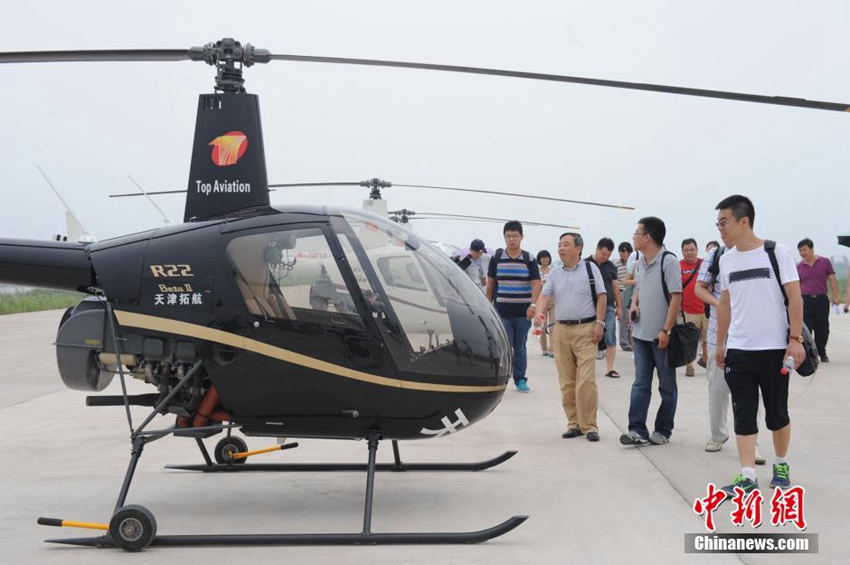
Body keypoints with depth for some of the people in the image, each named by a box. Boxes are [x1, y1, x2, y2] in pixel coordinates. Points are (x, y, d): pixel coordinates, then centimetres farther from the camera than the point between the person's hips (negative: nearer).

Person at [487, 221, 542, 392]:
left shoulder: (529, 259, 2)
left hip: (523, 312, 1)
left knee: (520, 348, 11)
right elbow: (490, 283, 10)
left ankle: (520, 379, 22)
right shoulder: (497, 257, 4)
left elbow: (536, 283, -5)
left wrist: (533, 304, -19)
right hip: (502, 312, -1)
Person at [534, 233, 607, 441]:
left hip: (586, 330, -4)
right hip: (561, 330, 4)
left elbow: (601, 296, 0)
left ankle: (589, 425, -1)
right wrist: (539, 312, -19)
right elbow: (545, 295, 2)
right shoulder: (555, 274, 11)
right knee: (566, 382, 6)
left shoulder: (590, 268, 1)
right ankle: (574, 423, 15)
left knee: (586, 381, -9)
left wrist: (599, 323, -7)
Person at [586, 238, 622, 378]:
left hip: (609, 307, 3)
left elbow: (615, 287, 15)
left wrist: (619, 306, 13)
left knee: (610, 339, -1)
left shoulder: (610, 266, 10)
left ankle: (610, 369, 3)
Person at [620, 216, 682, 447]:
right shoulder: (640, 261, 9)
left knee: (667, 386, 8)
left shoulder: (668, 261, -13)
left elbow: (676, 296, -15)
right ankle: (637, 430, 6)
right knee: (640, 384, 5)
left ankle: (663, 431, 17)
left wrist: (666, 330, -19)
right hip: (641, 333, 7)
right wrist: (634, 304, 3)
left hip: (661, 335, -7)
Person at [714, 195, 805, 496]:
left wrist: (795, 339, -14)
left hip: (774, 348, -3)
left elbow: (795, 297, -7)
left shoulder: (776, 252, -7)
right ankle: (747, 476, 3)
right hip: (738, 350, 4)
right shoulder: (726, 260, 6)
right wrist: (720, 343, 15)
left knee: (777, 413, 9)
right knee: (743, 414, 1)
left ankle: (781, 464, 29)